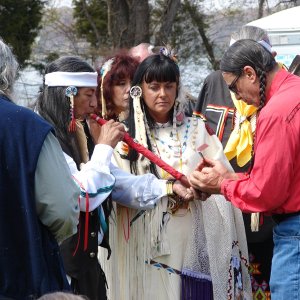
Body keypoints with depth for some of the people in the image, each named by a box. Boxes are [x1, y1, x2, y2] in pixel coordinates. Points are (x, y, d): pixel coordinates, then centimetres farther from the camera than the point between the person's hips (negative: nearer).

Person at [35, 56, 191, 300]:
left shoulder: (76, 134, 13)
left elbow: (118, 182, 9)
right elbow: (83, 196, -22)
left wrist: (168, 187, -2)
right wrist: (104, 147, -12)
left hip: (85, 254, 9)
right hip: (60, 259, -9)